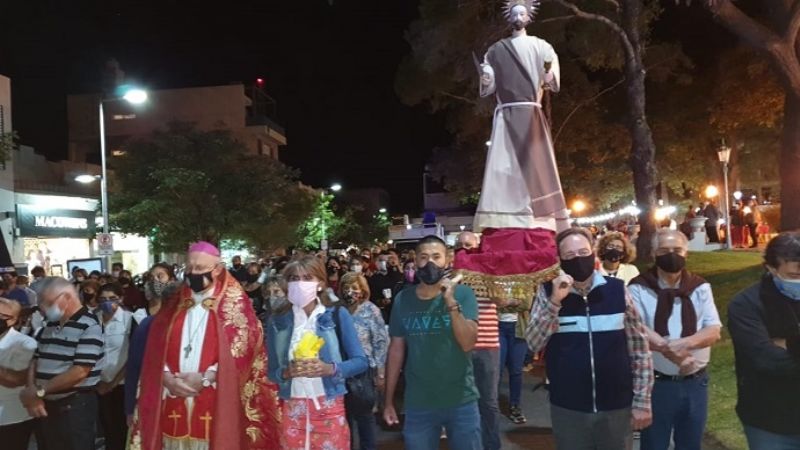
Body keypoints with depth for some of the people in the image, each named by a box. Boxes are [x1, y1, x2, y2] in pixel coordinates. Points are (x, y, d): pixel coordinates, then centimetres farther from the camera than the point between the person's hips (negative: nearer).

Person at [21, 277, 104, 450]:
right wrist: (31, 392, -7)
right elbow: (35, 360, 11)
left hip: (75, 406, -7)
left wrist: (39, 391, -15)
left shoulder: (89, 327, -15)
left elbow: (80, 372, -21)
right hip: (45, 405, 7)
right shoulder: (49, 326, 11)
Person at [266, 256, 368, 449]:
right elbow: (271, 371, 3)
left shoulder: (337, 315, -3)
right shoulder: (277, 321, 2)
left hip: (329, 408, -1)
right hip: (292, 410, 2)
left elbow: (360, 361, -4)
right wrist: (286, 372, -18)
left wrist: (330, 369, -19)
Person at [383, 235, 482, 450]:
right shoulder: (403, 299, -1)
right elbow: (396, 350, 3)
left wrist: (451, 302, -25)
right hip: (418, 404, 2)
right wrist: (388, 400, 5)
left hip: (461, 401, -1)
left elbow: (468, 343, -16)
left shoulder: (463, 293, -7)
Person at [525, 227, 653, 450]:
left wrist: (642, 401, 1)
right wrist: (554, 302, -21)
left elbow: (639, 346, 1)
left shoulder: (617, 290, -4)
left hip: (617, 406, 1)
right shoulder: (548, 292, -4)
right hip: (567, 408, 0)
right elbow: (533, 344, -11)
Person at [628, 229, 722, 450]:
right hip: (655, 383, -3)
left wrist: (684, 343, -24)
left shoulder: (700, 287, 3)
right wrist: (668, 348, -30)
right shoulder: (639, 288, -7)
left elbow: (714, 331, -6)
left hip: (695, 382, 3)